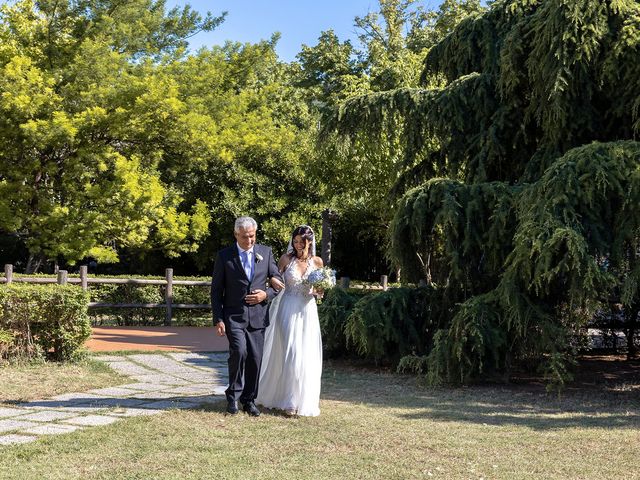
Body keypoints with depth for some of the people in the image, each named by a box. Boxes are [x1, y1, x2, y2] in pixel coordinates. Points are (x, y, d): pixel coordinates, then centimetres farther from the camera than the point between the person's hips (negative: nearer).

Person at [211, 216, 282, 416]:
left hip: (258, 316, 3)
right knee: (239, 351, -20)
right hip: (234, 316, -3)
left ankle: (249, 400, 18)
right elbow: (216, 290, 1)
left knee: (255, 359, 3)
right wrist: (218, 319, -6)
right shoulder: (224, 256, 0)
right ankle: (233, 396, -1)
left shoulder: (266, 253, 7)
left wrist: (266, 294, -8)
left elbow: (278, 281, 12)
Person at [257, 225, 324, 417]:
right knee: (290, 353, -7)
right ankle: (290, 401, 1)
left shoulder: (317, 262, 5)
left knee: (307, 355, 3)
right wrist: (273, 281, -18)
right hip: (288, 309, -2)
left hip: (307, 310, 2)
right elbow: (275, 278, 4)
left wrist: (319, 291, -6)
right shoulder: (286, 258, -1)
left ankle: (305, 399, 17)